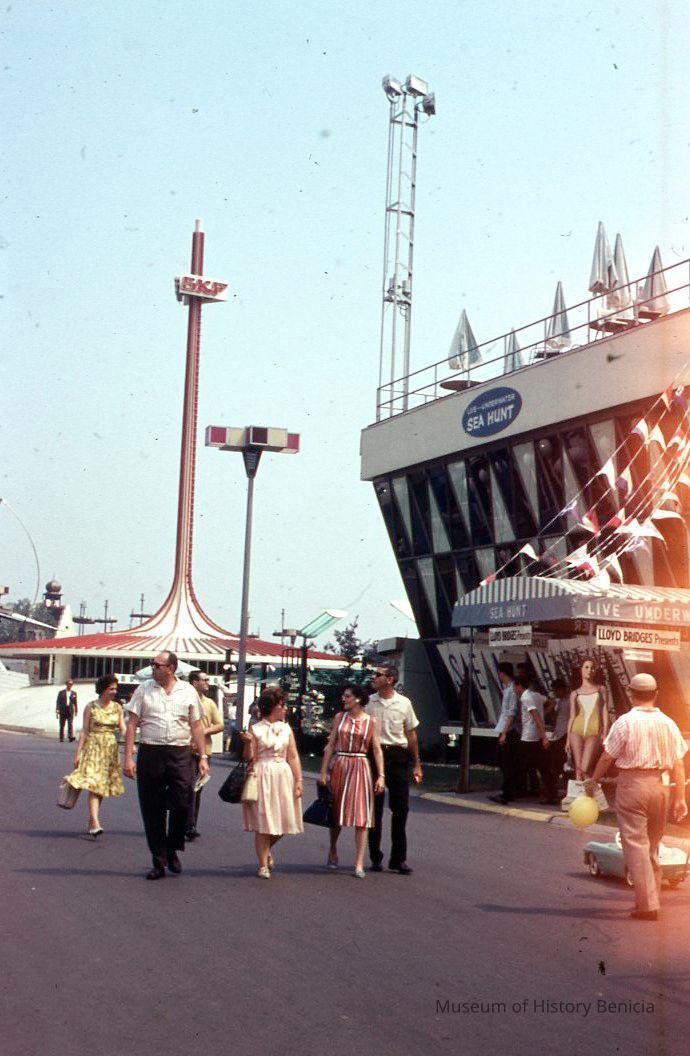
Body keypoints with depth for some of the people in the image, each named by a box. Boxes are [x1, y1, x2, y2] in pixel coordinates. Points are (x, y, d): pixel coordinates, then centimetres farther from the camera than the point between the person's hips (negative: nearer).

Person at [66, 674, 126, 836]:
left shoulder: (117, 707, 8)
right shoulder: (91, 707, -1)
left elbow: (123, 729, 6)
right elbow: (84, 731, -1)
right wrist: (78, 753, -5)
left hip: (111, 749, 4)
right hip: (93, 748, -4)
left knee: (102, 787, 7)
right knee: (93, 784, -14)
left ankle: (91, 821, 19)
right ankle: (95, 824, -23)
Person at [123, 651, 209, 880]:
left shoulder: (188, 691, 7)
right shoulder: (144, 690, 5)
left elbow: (196, 726, 10)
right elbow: (132, 724, 3)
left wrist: (203, 756, 4)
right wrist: (128, 757, -4)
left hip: (180, 754, 0)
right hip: (150, 752, 0)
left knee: (181, 805, -6)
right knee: (153, 810, 4)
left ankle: (172, 851, 19)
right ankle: (158, 862, 14)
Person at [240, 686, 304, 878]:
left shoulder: (286, 729, 8)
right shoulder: (255, 729, -2)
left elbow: (293, 757, 7)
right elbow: (249, 758, -3)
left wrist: (298, 780, 1)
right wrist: (248, 743, -20)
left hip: (283, 776, 4)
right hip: (262, 776, -4)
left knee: (282, 821, 5)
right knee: (263, 822, -2)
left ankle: (267, 849, 34)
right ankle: (263, 865, 9)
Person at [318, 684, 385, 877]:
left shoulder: (371, 722, 0)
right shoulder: (340, 717, 6)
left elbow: (377, 750, -1)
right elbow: (330, 745, 7)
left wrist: (381, 776, -8)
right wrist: (323, 771, 2)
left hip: (360, 768, -2)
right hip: (340, 766, 2)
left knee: (361, 817, -6)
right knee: (336, 811, 12)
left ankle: (359, 864, -5)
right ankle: (333, 851, 35)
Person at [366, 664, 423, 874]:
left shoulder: (404, 703, 2)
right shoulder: (368, 703, 2)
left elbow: (411, 734, 9)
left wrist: (417, 764, 8)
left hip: (397, 756, 0)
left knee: (401, 809, 2)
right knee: (374, 809, 6)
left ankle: (398, 858, 12)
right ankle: (376, 858, 16)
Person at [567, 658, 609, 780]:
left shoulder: (601, 689, 13)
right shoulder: (575, 693, 13)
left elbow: (605, 711, 7)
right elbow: (572, 716, 12)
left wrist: (605, 733, -4)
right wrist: (568, 738, 5)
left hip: (594, 732, -1)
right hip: (577, 731, 2)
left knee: (585, 769, -13)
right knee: (578, 769, -3)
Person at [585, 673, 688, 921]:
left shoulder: (625, 722, -10)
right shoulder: (668, 723, 2)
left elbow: (607, 757, -5)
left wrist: (592, 781, 9)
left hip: (632, 784, -5)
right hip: (660, 785, 5)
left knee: (636, 844, -2)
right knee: (653, 845, 18)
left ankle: (647, 905, -6)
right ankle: (652, 895, 26)